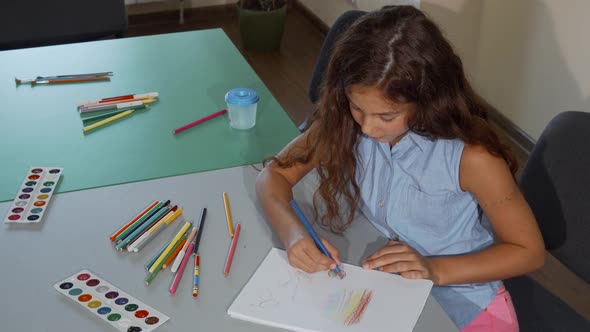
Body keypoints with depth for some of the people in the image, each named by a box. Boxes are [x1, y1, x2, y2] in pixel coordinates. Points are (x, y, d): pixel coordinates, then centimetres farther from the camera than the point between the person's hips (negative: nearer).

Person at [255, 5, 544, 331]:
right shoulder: (343, 122, -13)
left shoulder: (470, 156, -24)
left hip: (460, 305, -3)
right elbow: (274, 173, -6)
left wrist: (435, 269, -25)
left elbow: (529, 251, -13)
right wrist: (292, 232, -26)